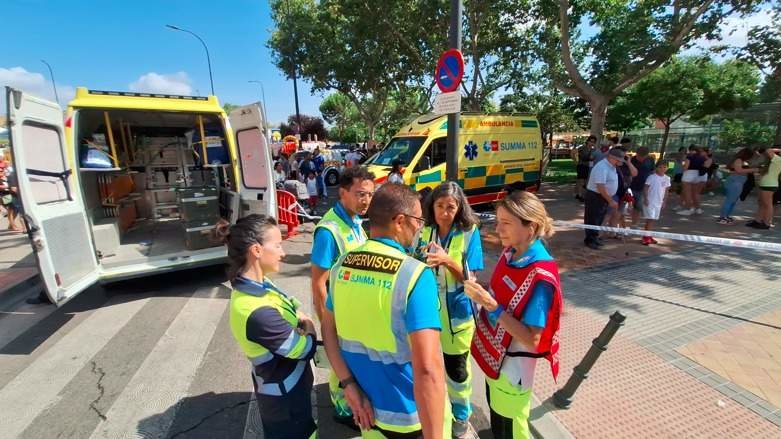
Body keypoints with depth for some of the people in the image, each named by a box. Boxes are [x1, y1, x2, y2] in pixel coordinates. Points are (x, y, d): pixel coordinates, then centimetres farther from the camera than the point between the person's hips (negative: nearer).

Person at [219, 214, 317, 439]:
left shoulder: (254, 286, -9)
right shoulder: (257, 313, -37)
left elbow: (288, 305, 7)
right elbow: (306, 349, -25)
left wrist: (299, 318, -13)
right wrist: (309, 328, -6)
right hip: (284, 395, -8)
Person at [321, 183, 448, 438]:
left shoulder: (342, 266, -7)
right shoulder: (415, 275, -27)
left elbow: (328, 330, 2)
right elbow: (428, 370, -31)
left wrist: (349, 385, -2)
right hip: (412, 417, -4)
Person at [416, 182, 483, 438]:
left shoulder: (469, 233, -12)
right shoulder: (423, 231, -5)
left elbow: (470, 278, -13)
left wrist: (447, 260, -30)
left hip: (456, 312, -2)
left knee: (457, 370, 16)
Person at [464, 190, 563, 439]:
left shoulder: (540, 276, -28)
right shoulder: (511, 254, -6)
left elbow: (532, 339, -26)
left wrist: (492, 307, -31)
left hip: (512, 367, -6)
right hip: (493, 357, 7)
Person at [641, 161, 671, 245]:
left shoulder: (667, 178, 6)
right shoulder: (651, 177, -9)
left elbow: (666, 191, 12)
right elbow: (645, 188, -9)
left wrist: (664, 202, 10)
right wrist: (645, 199, -16)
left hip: (659, 202, 6)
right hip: (650, 201, -6)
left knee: (653, 219, 10)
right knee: (650, 219, -9)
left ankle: (649, 236, 18)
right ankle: (646, 237, -6)